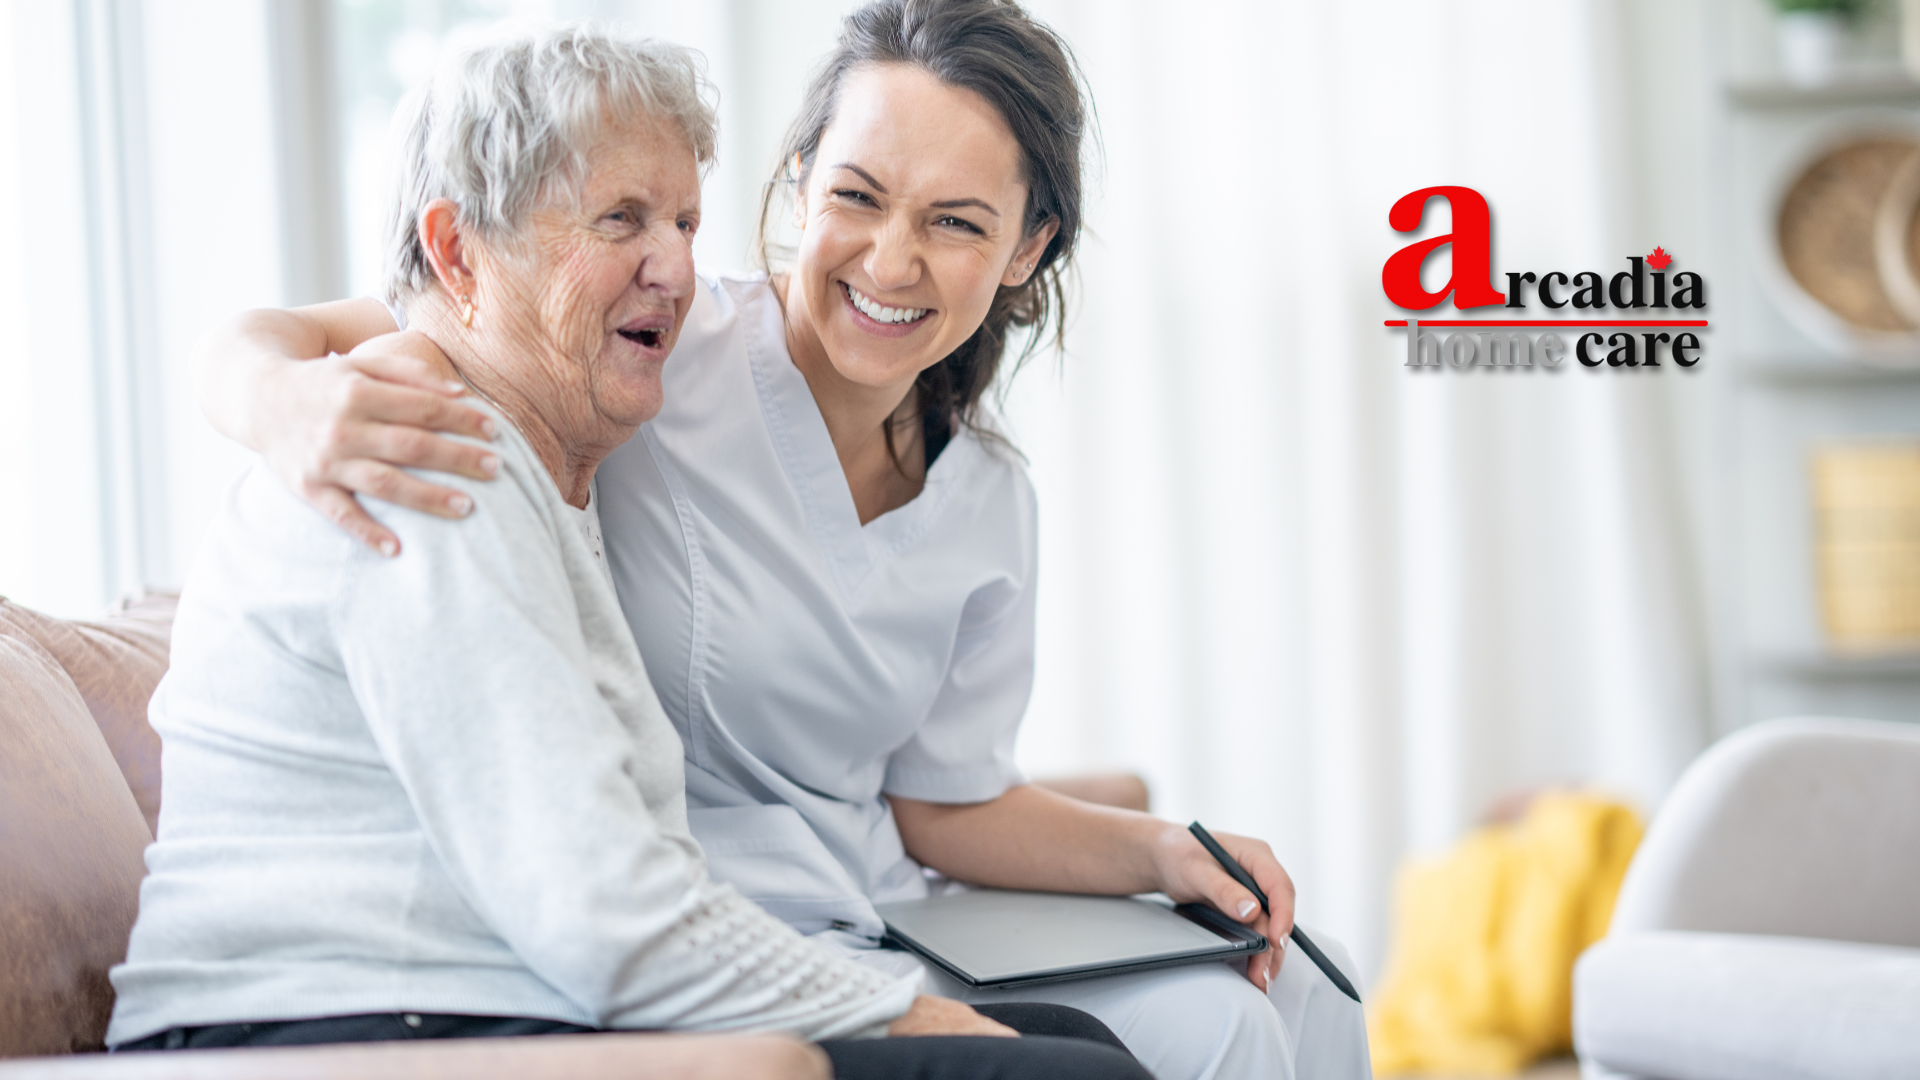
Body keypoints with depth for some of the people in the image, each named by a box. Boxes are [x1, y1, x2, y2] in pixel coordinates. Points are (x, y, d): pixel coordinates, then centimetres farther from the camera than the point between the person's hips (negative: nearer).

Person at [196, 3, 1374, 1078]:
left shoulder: (988, 506, 7)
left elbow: (944, 802, 15)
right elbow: (258, 344, -16)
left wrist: (1162, 852, -2)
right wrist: (293, 404, -40)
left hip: (872, 928, 7)